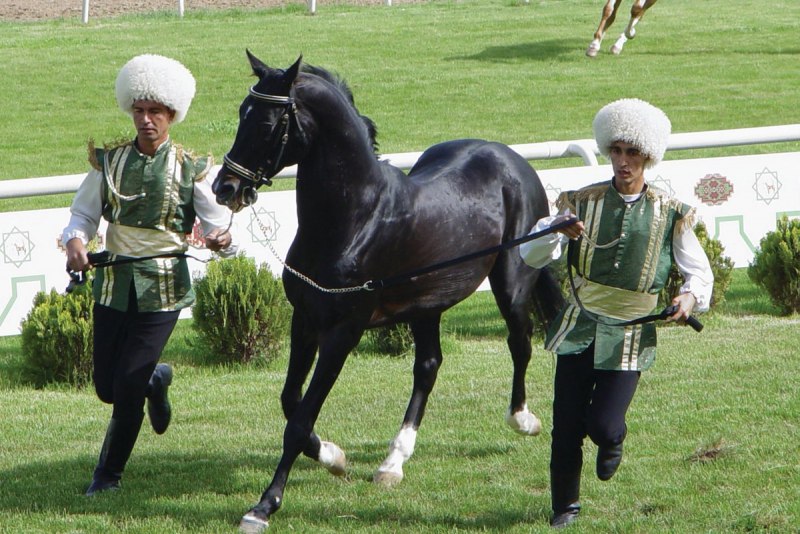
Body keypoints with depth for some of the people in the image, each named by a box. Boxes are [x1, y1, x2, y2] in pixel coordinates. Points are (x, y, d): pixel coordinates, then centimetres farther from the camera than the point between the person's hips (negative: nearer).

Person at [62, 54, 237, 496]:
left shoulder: (189, 170, -4)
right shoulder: (109, 161, 1)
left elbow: (218, 224, -6)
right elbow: (84, 213, 3)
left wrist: (222, 239, -30)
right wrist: (75, 240, -19)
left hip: (163, 289, -3)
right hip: (113, 282, 3)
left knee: (127, 386, -6)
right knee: (106, 385, 8)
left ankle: (109, 472, 14)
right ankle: (155, 379, 43)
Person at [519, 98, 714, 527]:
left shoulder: (670, 214, 0)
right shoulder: (581, 202, -1)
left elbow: (699, 271, 5)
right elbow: (530, 257, -7)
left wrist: (691, 296, -17)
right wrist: (557, 232, -28)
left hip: (629, 335, -1)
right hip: (579, 328, 1)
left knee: (602, 424, -9)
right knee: (566, 428, -1)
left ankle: (611, 443, 29)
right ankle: (564, 508, 21)